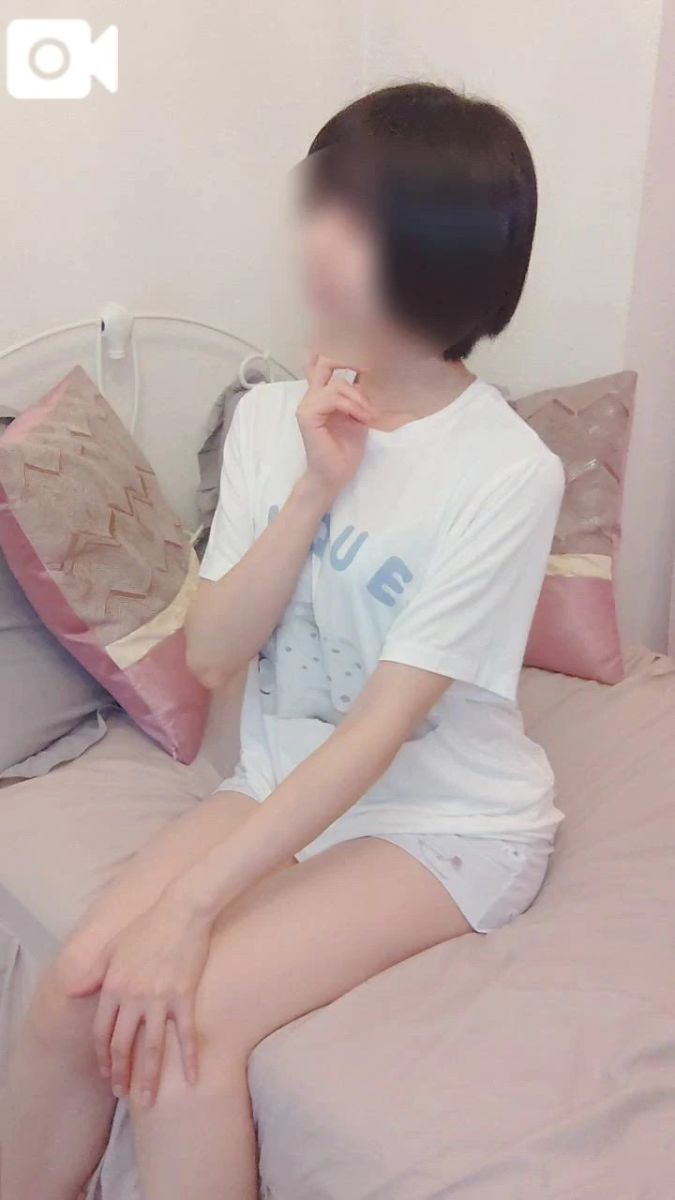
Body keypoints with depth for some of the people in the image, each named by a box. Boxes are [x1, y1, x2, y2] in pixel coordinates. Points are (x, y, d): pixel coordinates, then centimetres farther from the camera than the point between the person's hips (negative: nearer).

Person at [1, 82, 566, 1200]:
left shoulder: (508, 472, -19)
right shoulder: (272, 419, -2)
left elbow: (381, 727, -22)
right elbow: (211, 655, -6)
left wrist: (191, 904, -25)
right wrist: (313, 491, -18)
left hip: (446, 821, -4)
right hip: (283, 779, 5)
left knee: (183, 1022, -23)